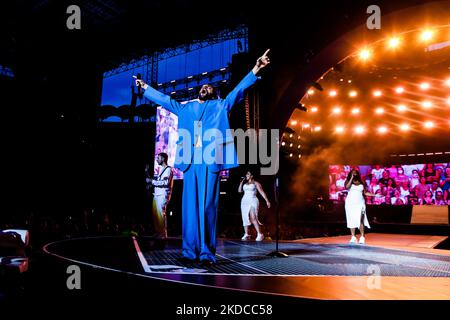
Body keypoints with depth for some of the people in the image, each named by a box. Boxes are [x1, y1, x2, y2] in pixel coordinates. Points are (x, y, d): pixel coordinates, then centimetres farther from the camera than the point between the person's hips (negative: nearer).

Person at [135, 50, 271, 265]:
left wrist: (255, 70, 1)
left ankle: (207, 253, -4)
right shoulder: (185, 108, 26)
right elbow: (164, 99, 36)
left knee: (208, 207, -7)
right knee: (190, 206, 0)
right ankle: (190, 252, 5)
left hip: (210, 161, -3)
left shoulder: (220, 106, 18)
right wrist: (145, 87, 42)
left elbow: (239, 90, 10)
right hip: (190, 161, 3)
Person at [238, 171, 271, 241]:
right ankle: (246, 234, 8)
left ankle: (260, 234, -18)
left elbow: (262, 192, -1)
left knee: (253, 218, -19)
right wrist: (242, 182, 8)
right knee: (245, 218, 3)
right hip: (245, 201, 6)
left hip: (253, 201, -6)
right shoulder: (245, 184, 18)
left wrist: (267, 201, -8)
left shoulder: (256, 183, 3)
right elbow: (239, 190, 12)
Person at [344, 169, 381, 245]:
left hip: (360, 204, 0)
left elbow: (365, 193, 13)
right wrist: (352, 177, -15)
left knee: (360, 220, -12)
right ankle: (353, 237, 12)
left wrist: (375, 195, 6)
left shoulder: (361, 183, 10)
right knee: (351, 220, 4)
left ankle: (362, 237, -9)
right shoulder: (348, 181, 5)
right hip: (350, 203, 0)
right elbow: (347, 187, -17)